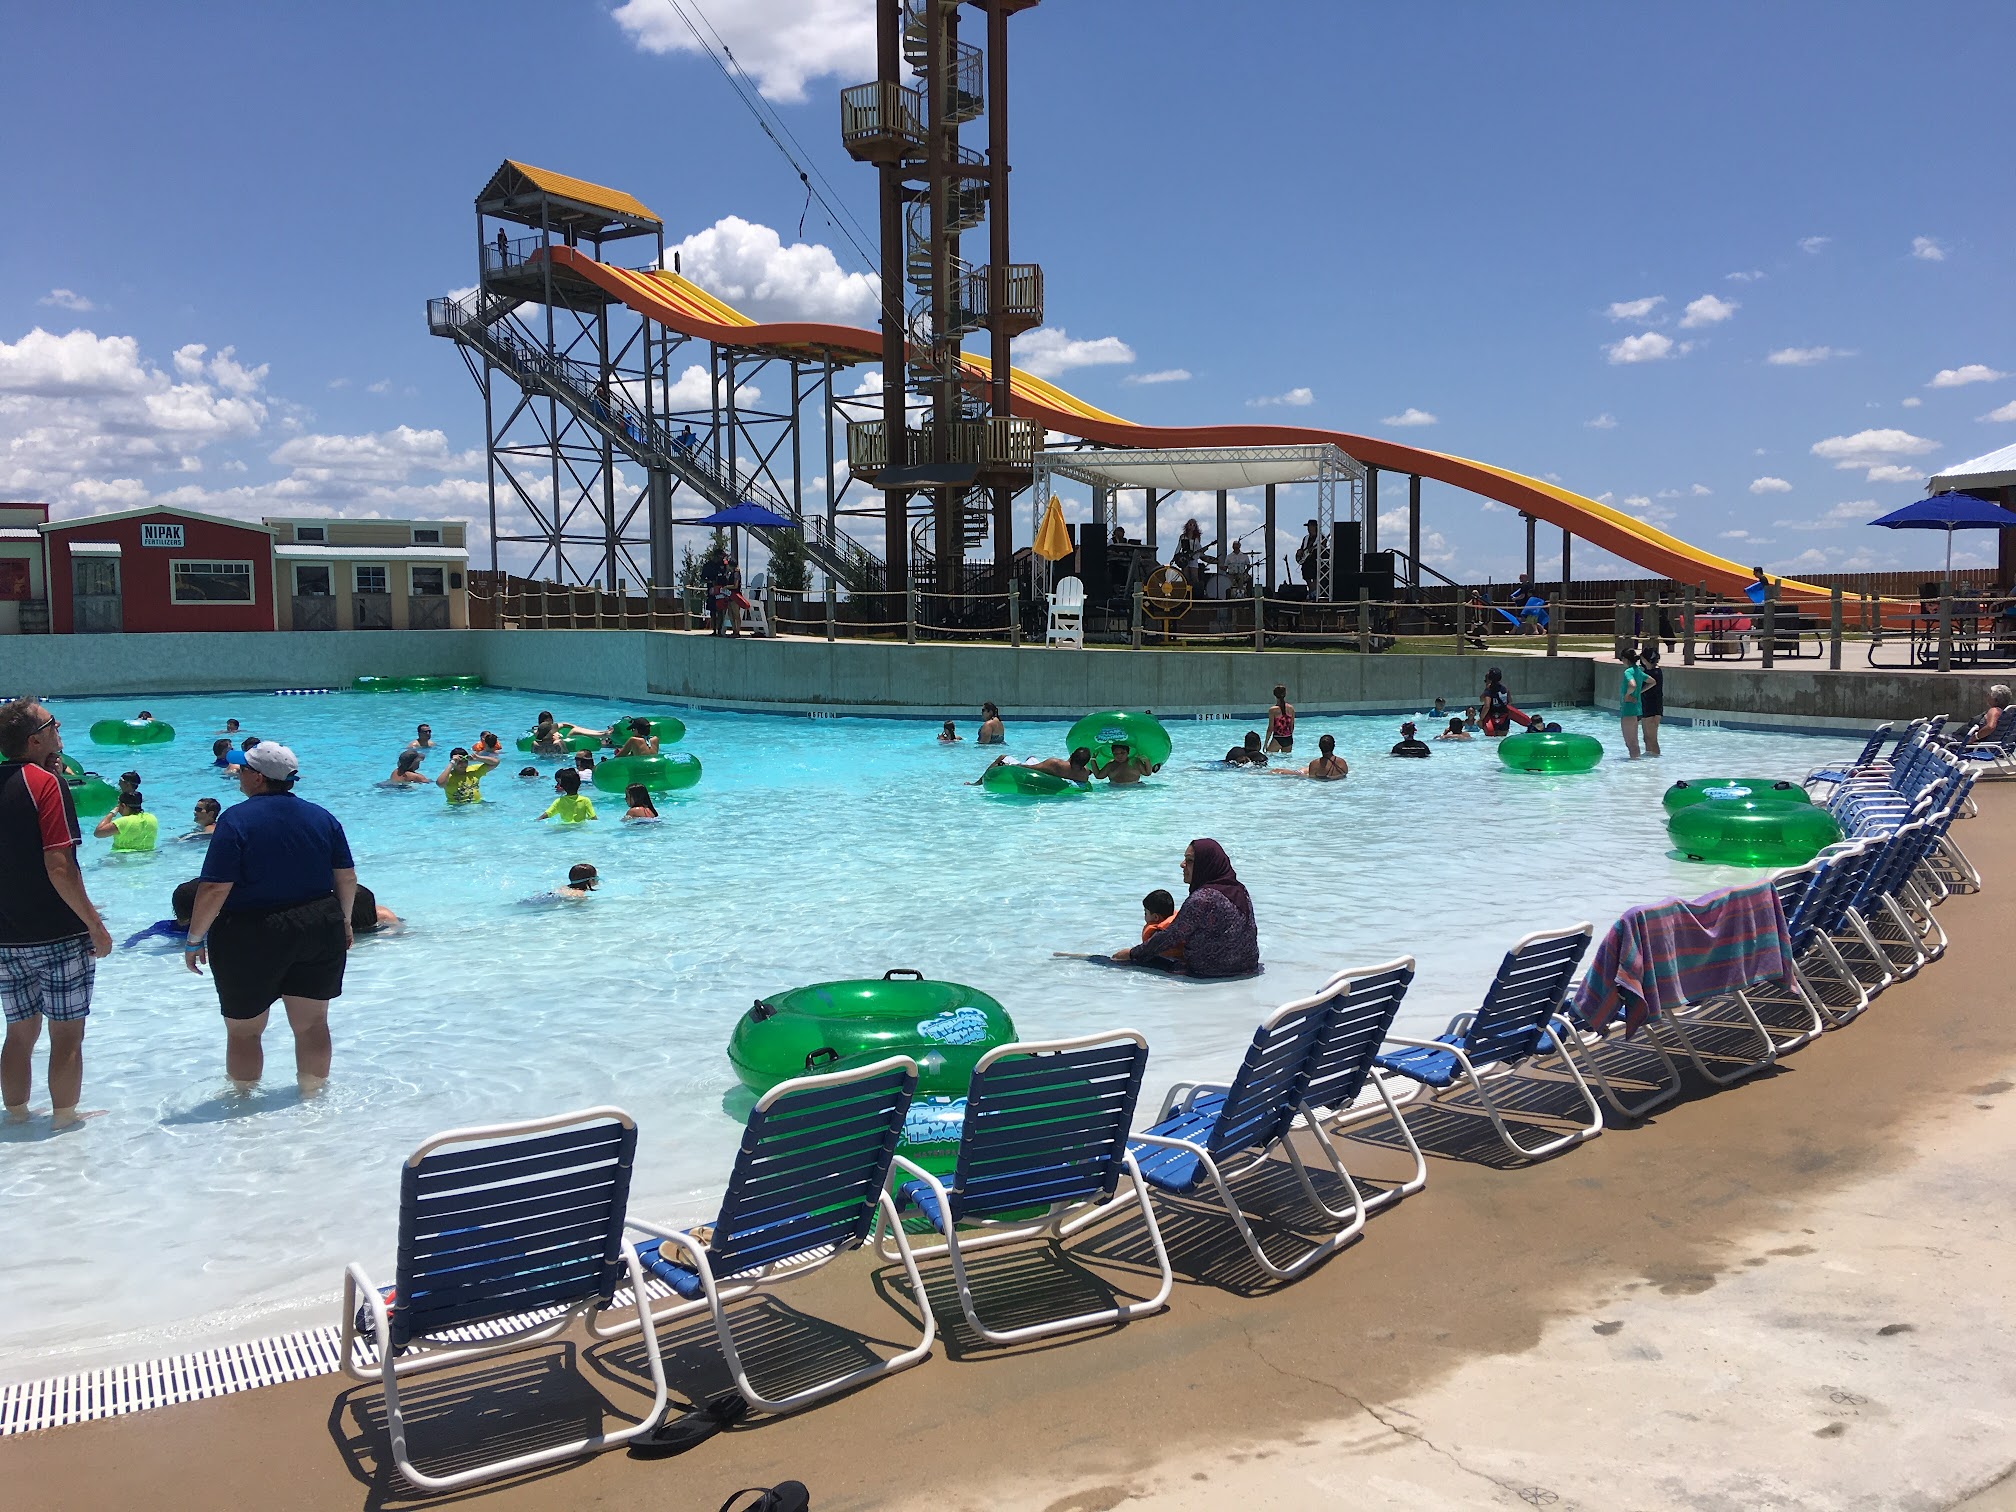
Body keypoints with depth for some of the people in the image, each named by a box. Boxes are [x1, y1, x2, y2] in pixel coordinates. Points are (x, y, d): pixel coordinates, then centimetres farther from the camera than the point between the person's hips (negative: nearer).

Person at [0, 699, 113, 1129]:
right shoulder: (46, 782, -14)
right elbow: (59, 868, -20)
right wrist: (95, 925, -13)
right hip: (58, 934, -7)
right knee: (67, 1034, 4)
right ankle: (64, 1120, 12)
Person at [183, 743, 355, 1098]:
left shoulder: (237, 819, -12)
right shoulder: (321, 816, 4)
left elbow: (215, 888, -16)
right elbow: (347, 877, 7)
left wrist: (195, 939, -6)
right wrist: (343, 922, 21)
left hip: (253, 938, -5)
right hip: (319, 931, 5)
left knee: (243, 1031, 12)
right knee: (313, 1024, 14)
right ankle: (313, 1095, 24)